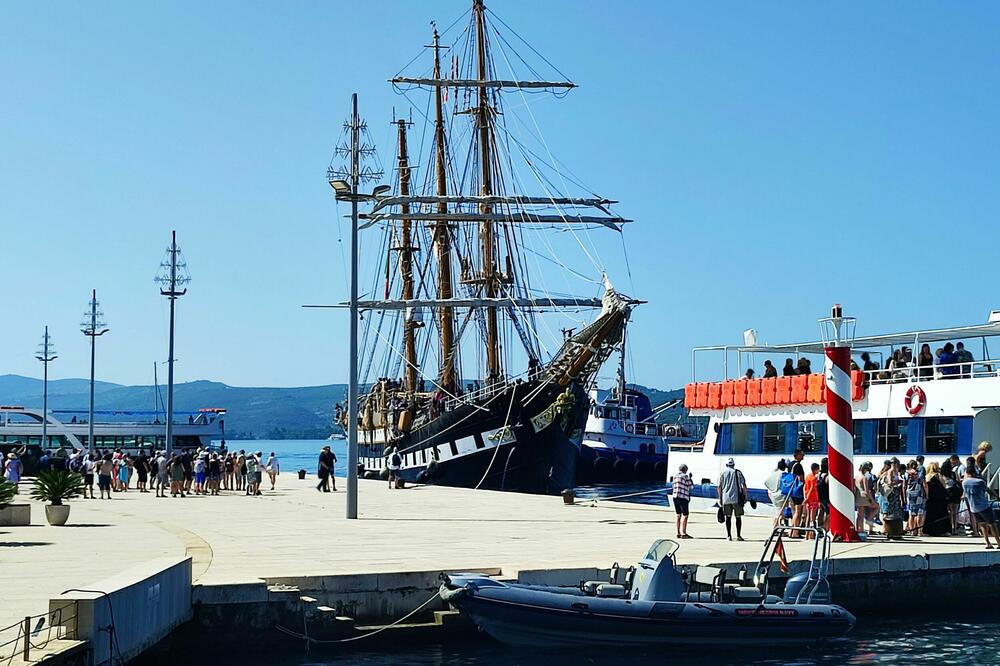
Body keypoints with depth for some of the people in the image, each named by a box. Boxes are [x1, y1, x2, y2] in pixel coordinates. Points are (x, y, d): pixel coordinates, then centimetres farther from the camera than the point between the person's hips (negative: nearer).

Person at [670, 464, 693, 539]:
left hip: (675, 497, 7)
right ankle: (683, 533, -13)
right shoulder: (685, 476, -7)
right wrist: (689, 477, 11)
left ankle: (678, 533, 16)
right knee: (685, 515, -5)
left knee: (678, 515, 14)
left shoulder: (675, 476, 11)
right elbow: (691, 486, -4)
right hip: (683, 497, -7)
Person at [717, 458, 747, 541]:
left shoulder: (723, 473, 6)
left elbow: (719, 487, 4)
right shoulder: (738, 472, 4)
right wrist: (745, 497, 7)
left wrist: (720, 498, 10)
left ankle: (729, 535, 7)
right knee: (738, 517, 6)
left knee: (728, 517, 9)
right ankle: (738, 535, 2)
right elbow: (744, 486, 1)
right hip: (737, 498, -1)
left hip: (726, 499, 1)